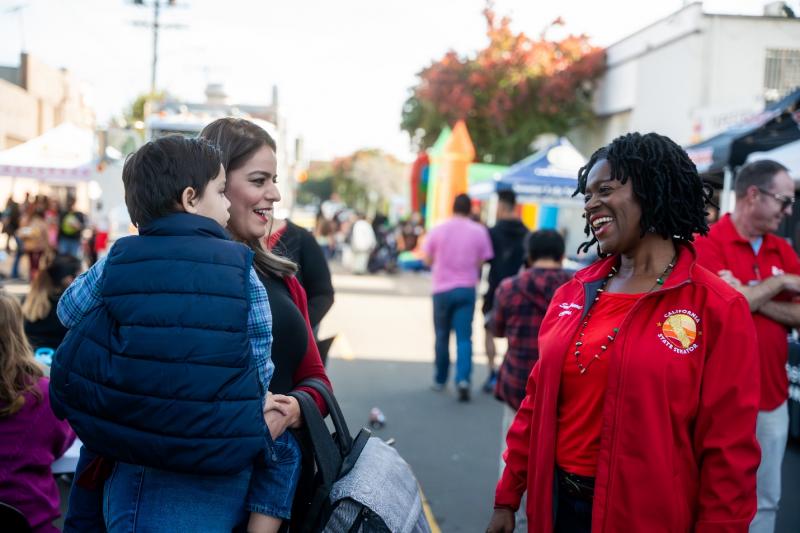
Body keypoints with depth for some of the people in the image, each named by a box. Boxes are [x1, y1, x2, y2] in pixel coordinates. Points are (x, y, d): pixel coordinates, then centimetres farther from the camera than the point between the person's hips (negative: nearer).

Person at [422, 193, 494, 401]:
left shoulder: (438, 230, -3)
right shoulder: (479, 231, -3)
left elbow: (428, 260, 3)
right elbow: (481, 262, -3)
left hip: (442, 289, 1)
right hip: (467, 289, 0)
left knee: (442, 337, 13)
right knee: (464, 338, -1)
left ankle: (440, 379, 22)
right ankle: (463, 379, -18)